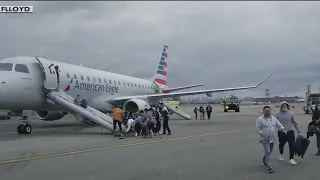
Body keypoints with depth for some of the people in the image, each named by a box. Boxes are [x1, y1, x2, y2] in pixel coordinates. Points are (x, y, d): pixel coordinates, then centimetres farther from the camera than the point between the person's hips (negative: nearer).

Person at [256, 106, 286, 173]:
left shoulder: (274, 118, 8)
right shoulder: (260, 119, -9)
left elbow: (279, 125, 7)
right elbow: (257, 128, -11)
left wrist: (283, 130, -14)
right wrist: (263, 135, -20)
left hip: (272, 139, 6)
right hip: (265, 139, -5)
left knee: (269, 152, 16)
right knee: (267, 152, -11)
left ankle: (264, 161, 42)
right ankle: (269, 167, -7)